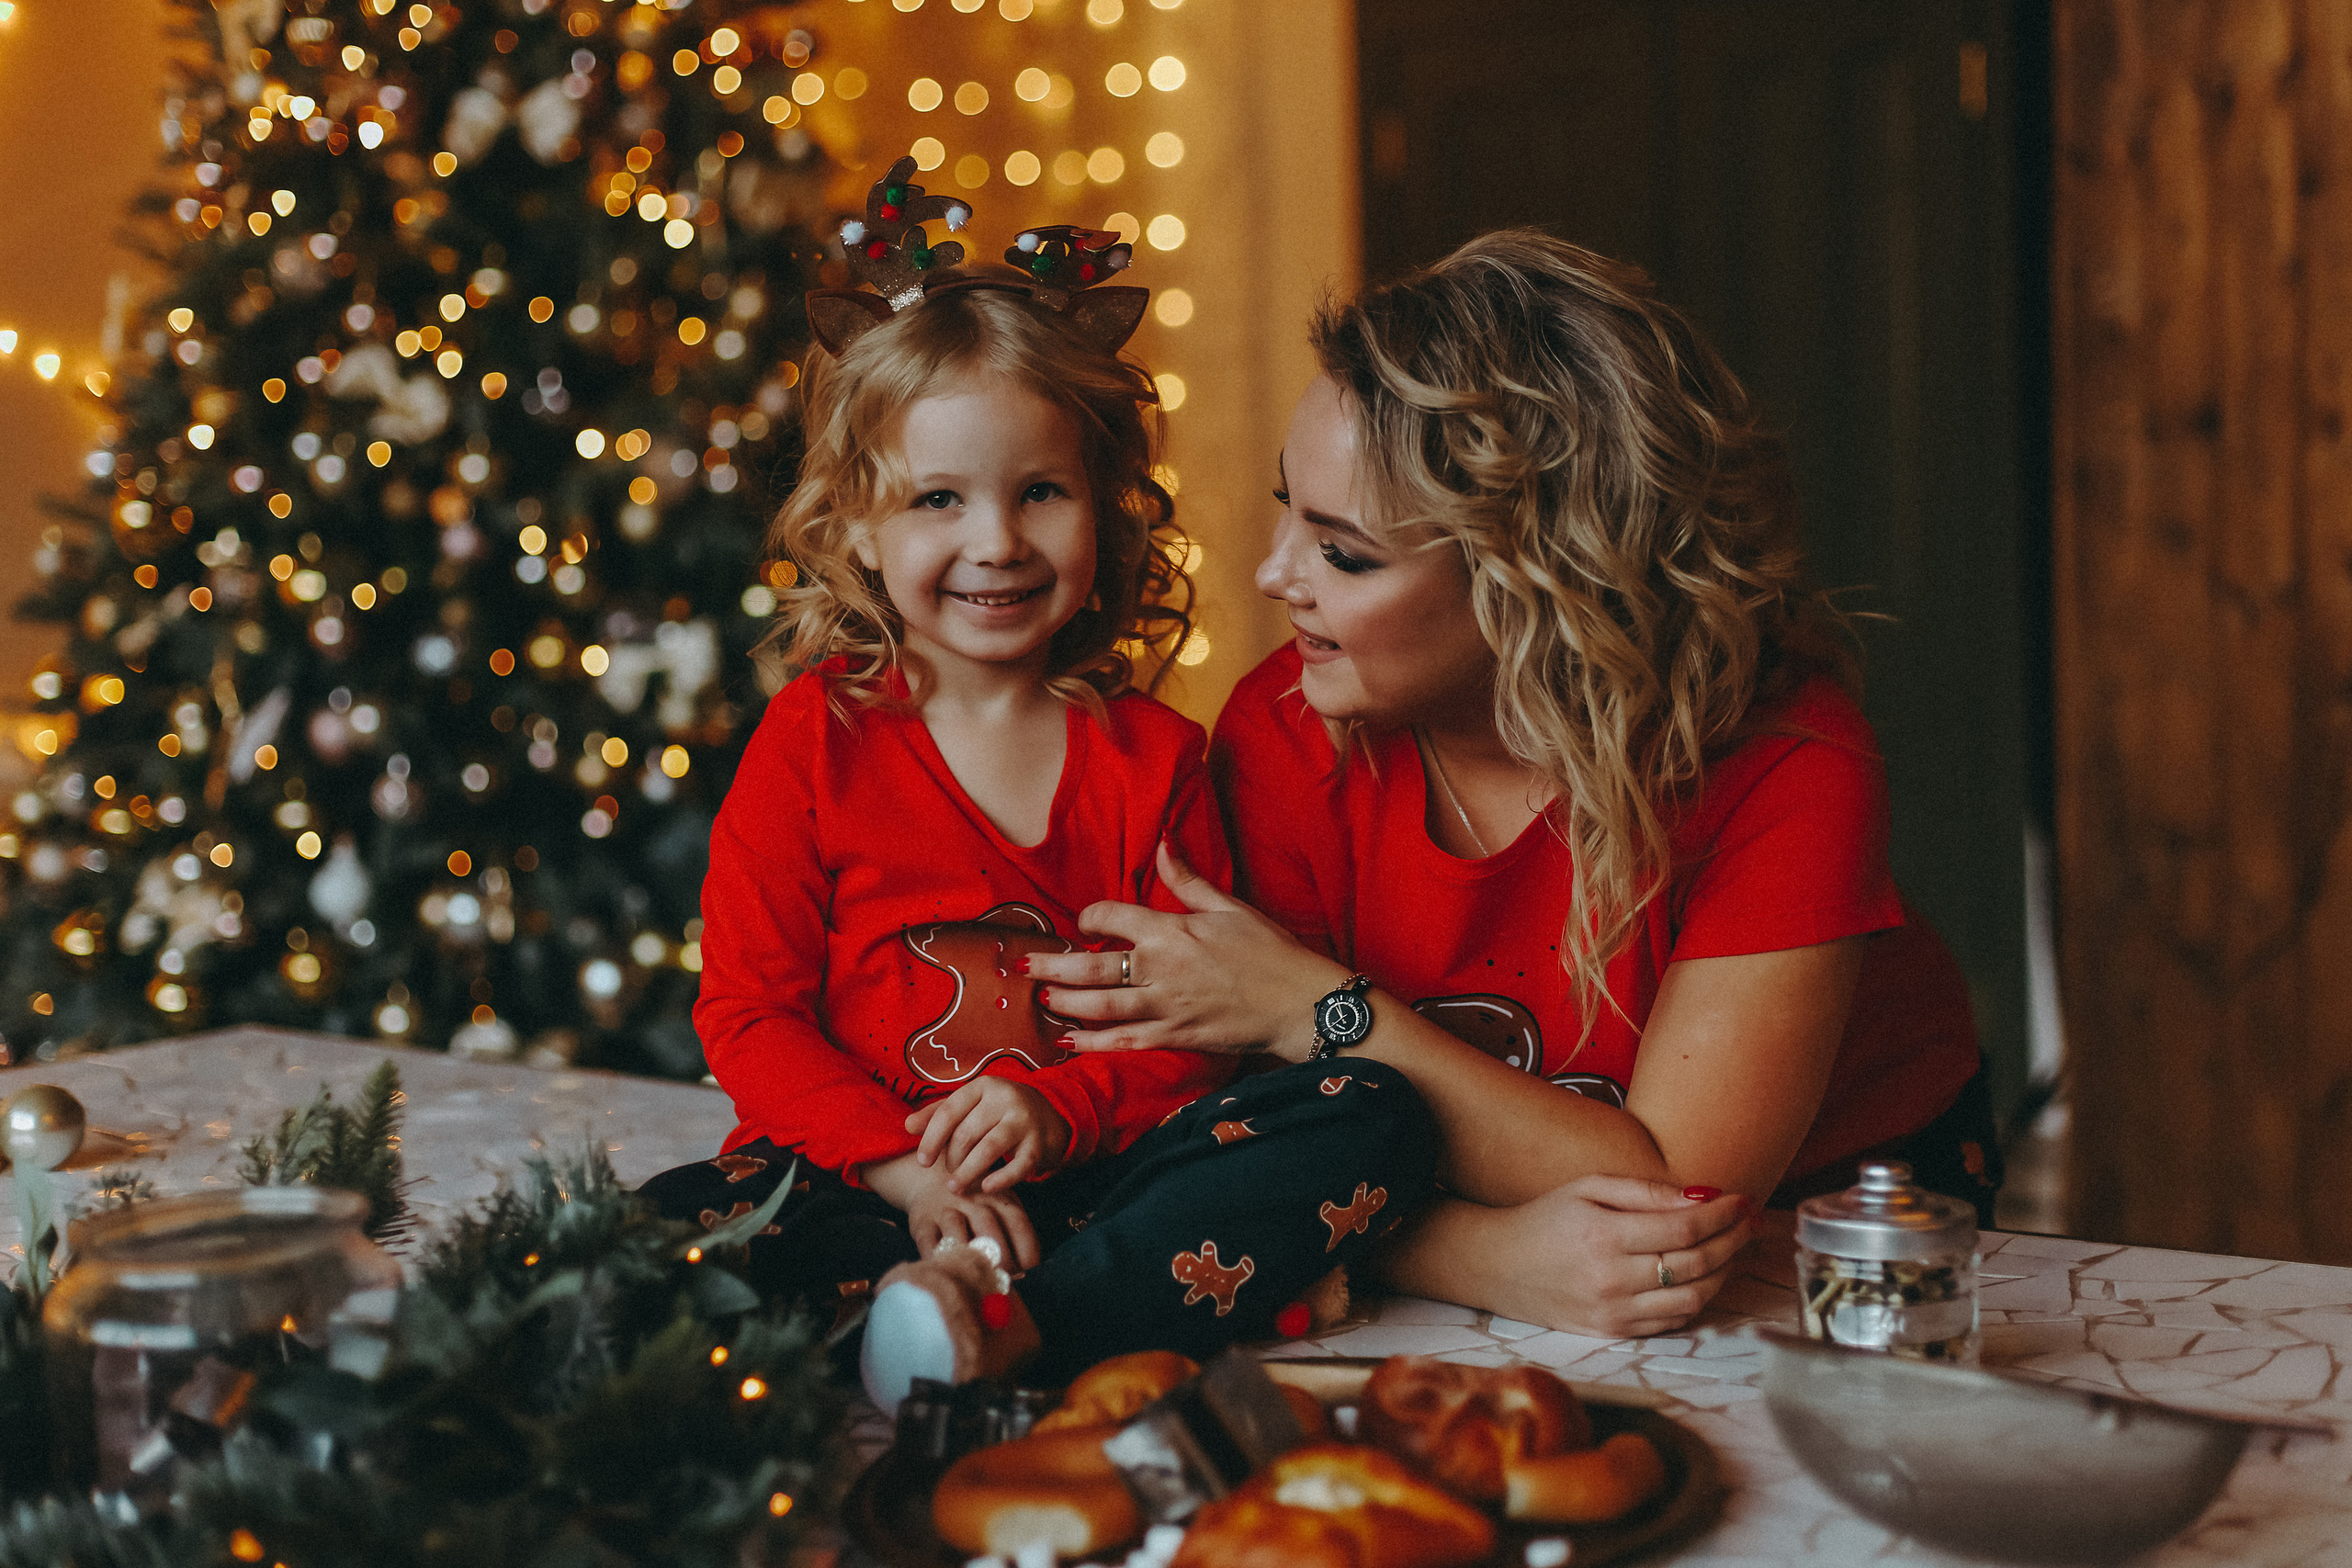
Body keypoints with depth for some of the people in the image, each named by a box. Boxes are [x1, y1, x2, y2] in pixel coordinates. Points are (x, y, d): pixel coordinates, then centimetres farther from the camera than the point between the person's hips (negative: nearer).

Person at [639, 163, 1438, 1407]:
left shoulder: (1149, 756, 7)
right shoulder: (813, 741, 1)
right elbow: (748, 1012, -2)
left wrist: (1060, 1108, -16)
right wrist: (904, 1169, -17)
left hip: (1086, 1169, 2)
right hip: (861, 1175, -2)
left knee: (1374, 1126, -21)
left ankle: (1004, 1318, -34)